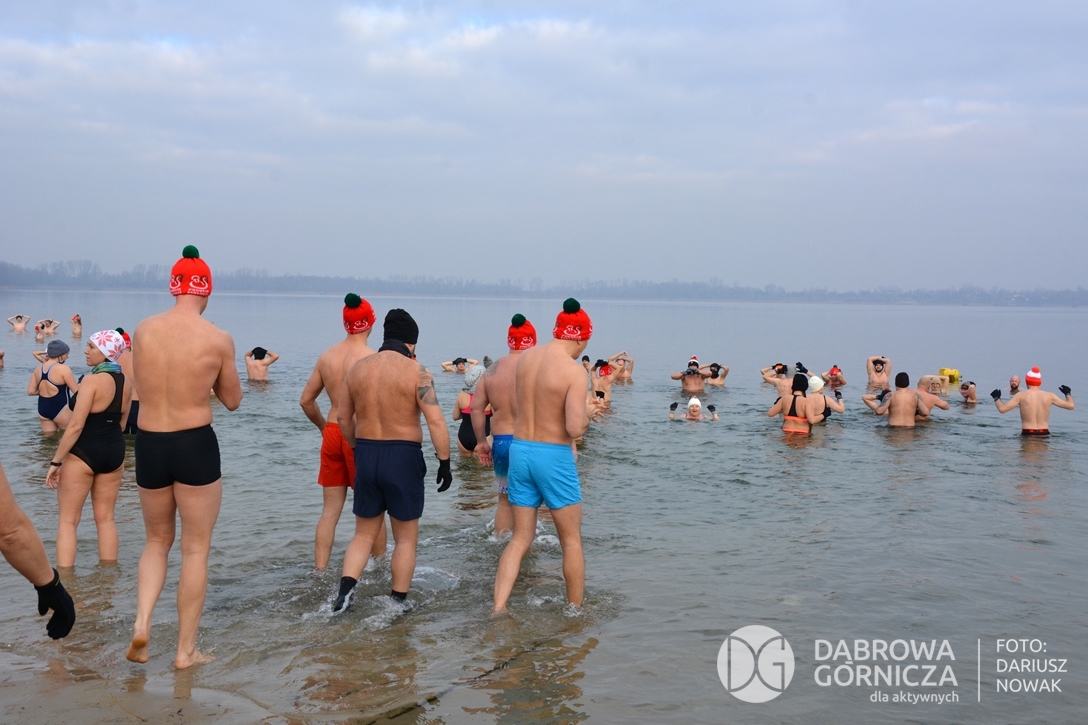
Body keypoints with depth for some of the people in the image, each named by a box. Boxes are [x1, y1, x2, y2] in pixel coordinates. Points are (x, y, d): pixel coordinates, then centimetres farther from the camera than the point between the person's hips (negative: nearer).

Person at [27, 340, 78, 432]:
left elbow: (30, 391, 7)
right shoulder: (63, 369, -14)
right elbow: (76, 390, -14)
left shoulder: (38, 369, 6)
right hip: (60, 409, -7)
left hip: (42, 408, 7)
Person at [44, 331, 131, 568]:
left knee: (67, 520, 3)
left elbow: (76, 426, -19)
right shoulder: (125, 382, 6)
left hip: (84, 453, -7)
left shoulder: (92, 381, -17)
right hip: (114, 451, 7)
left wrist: (56, 461, -13)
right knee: (105, 518, 14)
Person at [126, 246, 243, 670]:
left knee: (157, 542, 23)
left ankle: (141, 623, 5)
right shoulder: (218, 340, -10)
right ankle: (186, 651, 14)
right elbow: (232, 401, 3)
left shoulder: (143, 331, 0)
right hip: (195, 446, -3)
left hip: (148, 444, 3)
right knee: (195, 550, 8)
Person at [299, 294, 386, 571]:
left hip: (332, 434, 5)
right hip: (362, 437, -5)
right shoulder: (371, 358, -13)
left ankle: (320, 571, 11)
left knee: (330, 510, 11)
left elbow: (306, 400, 11)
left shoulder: (327, 356, 4)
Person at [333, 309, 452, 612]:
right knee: (406, 538, 11)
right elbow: (436, 421, -16)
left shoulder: (358, 368, 5)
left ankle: (345, 590, 3)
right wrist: (444, 462, -10)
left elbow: (343, 418, 13)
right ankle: (397, 603, 16)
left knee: (364, 533, 18)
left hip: (366, 455, 4)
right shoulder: (416, 371, -10)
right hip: (403, 457, -4)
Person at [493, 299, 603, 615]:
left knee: (520, 538, 13)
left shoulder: (525, 357, 4)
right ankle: (576, 611, 22)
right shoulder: (574, 371, -16)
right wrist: (588, 412, 0)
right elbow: (575, 429, -22)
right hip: (553, 456, -6)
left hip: (520, 449, 6)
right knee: (571, 540, 12)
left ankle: (498, 607, 3)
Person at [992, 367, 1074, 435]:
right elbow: (1070, 406, 13)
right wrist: (1068, 394, 34)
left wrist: (997, 398, 17)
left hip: (1027, 434, -2)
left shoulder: (1021, 395, 0)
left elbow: (1002, 409, -4)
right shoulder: (1049, 396, 7)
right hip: (1044, 434, 3)